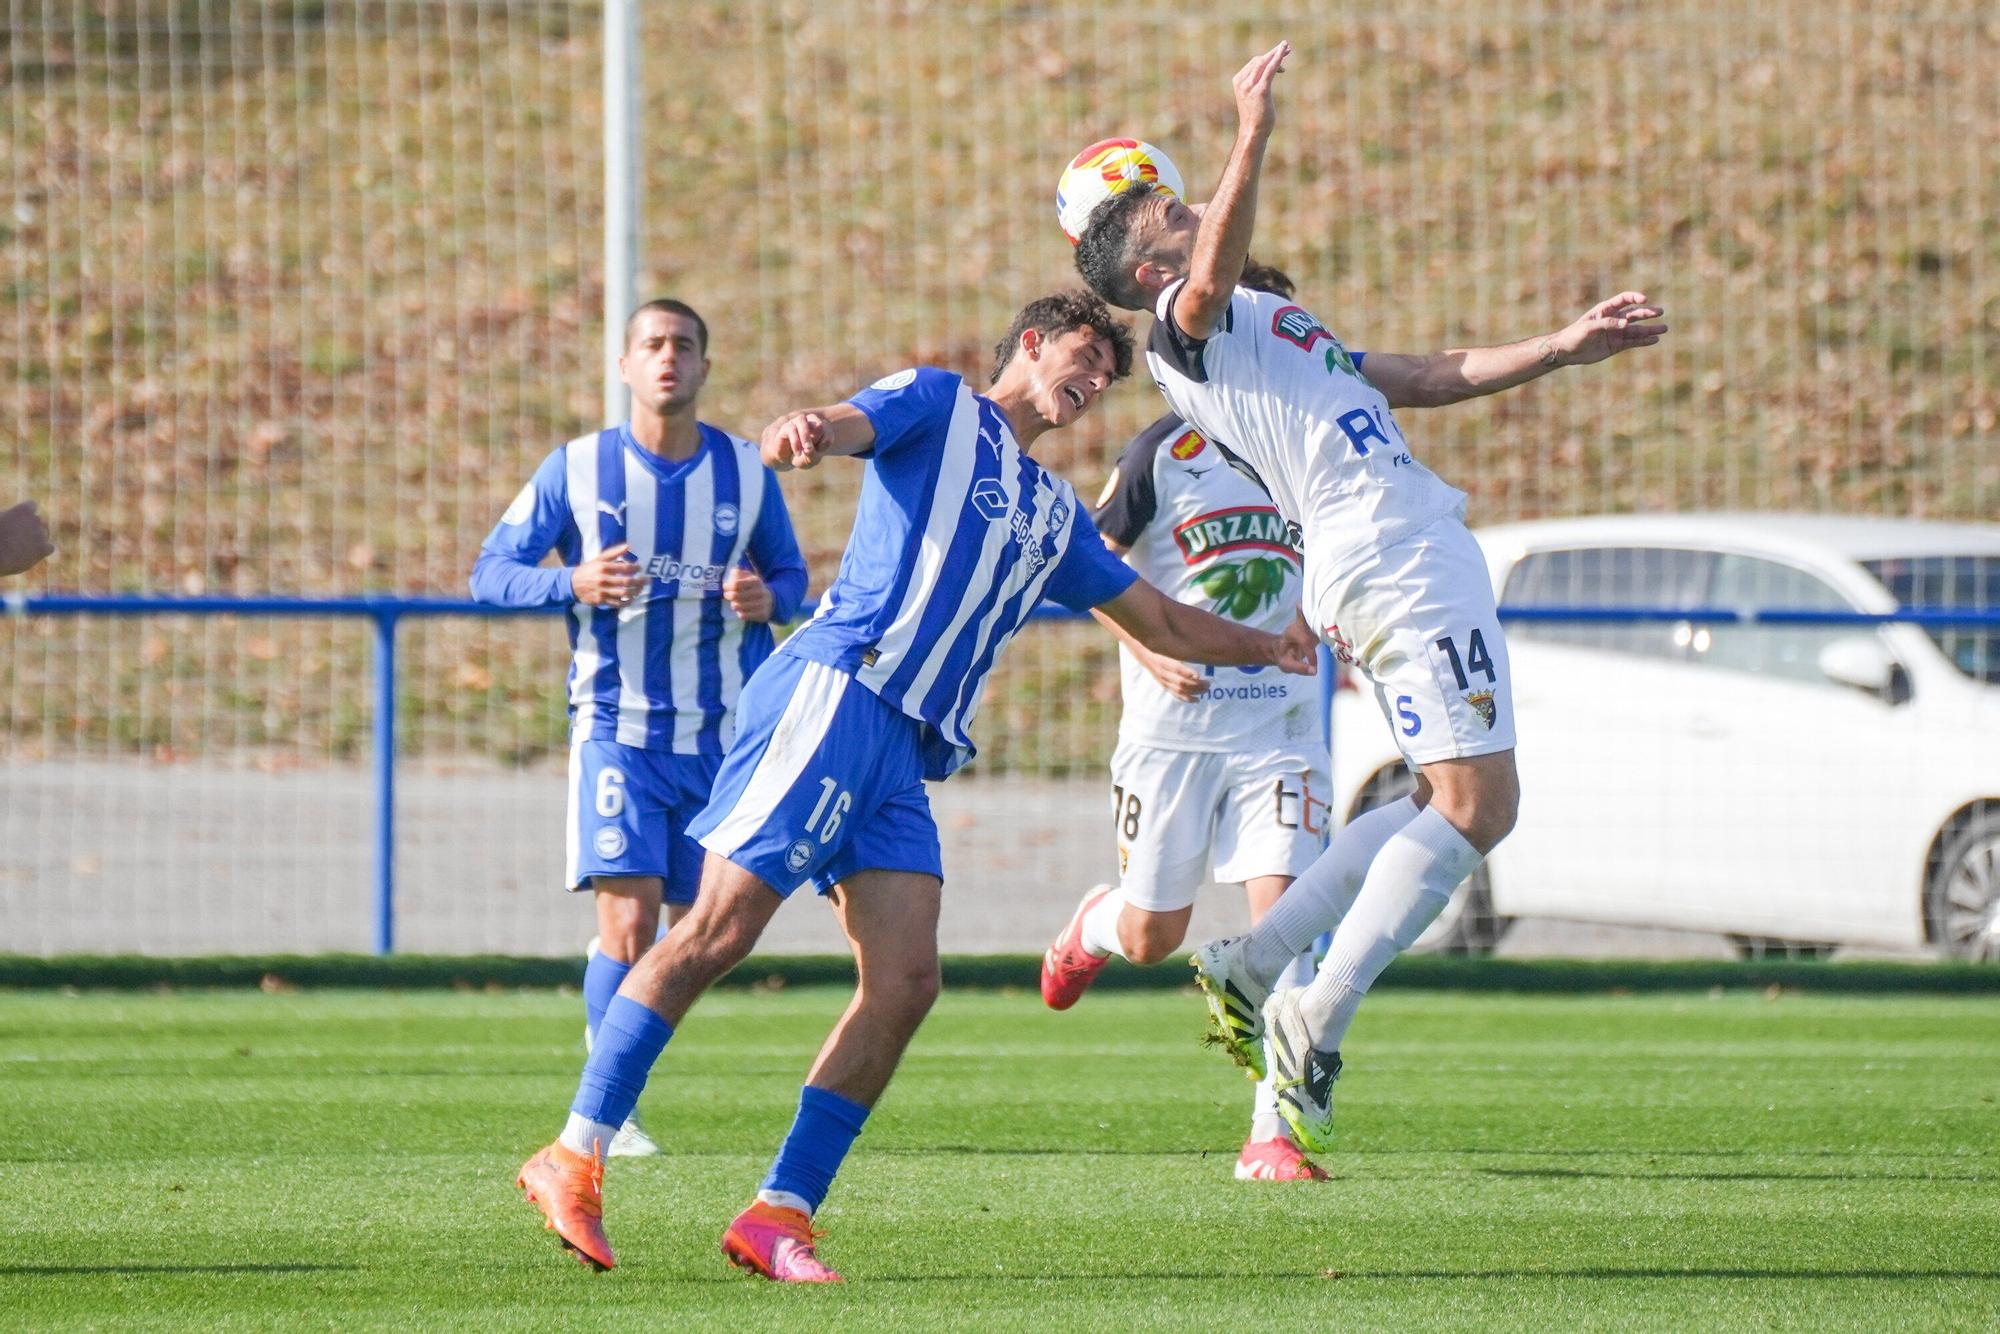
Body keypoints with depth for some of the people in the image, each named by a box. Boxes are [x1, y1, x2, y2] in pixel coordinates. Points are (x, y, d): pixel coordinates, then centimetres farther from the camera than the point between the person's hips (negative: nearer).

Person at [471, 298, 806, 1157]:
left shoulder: (746, 473, 5)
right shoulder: (577, 469, -1)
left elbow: (792, 577, 14)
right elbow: (490, 572, -1)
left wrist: (769, 597, -11)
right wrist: (572, 584, -21)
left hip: (722, 734, 3)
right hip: (617, 727, -3)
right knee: (628, 923, -17)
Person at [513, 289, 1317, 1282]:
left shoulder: (1056, 517, 30)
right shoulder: (939, 404, 9)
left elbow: (1163, 625, 43)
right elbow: (845, 425, -12)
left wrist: (1267, 648, 38)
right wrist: (804, 433, -34)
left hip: (909, 752, 8)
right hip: (834, 694, -8)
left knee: (905, 984, -7)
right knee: (720, 929, -16)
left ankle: (781, 1214, -6)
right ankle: (574, 1157, -15)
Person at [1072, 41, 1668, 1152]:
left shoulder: (1261, 331, 30)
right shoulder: (1181, 326, 2)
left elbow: (1428, 378, 32)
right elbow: (1213, 270, -24)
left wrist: (1566, 346, 26)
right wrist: (1252, 139, -32)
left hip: (1402, 554, 10)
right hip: (1394, 551, -10)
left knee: (1450, 804, 13)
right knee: (1477, 804, -13)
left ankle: (1252, 963, 13)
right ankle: (1314, 1023, -11)